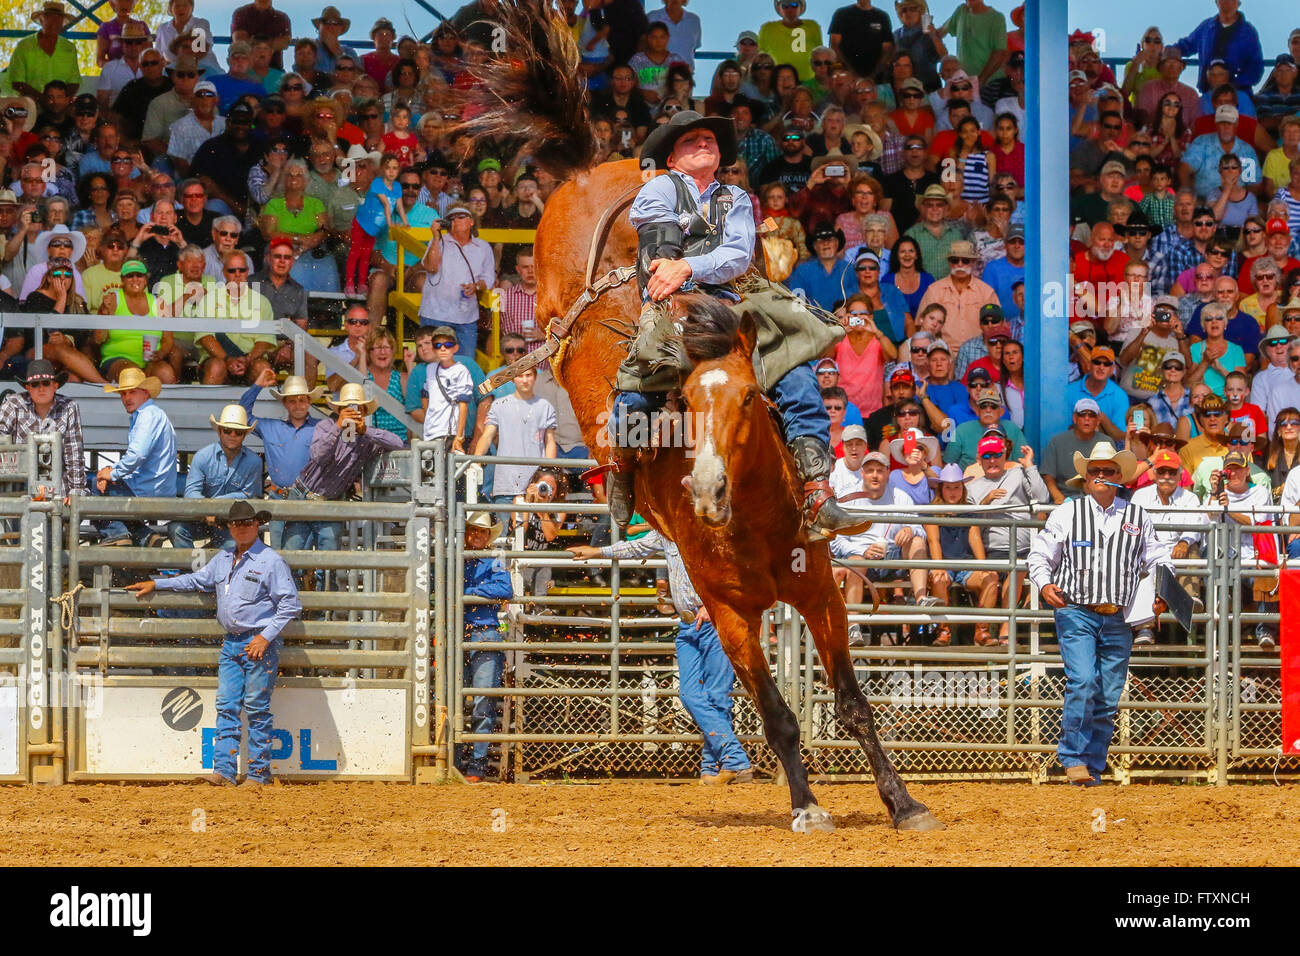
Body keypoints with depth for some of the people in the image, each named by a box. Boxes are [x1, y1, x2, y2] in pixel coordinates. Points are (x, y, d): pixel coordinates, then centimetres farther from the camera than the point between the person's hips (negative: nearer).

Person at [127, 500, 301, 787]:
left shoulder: (271, 561, -6)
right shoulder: (223, 559, 15)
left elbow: (290, 605, -8)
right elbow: (197, 580, 31)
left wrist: (266, 637, -15)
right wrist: (156, 584, 29)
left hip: (260, 644, -7)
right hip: (231, 644, 7)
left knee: (256, 708, -5)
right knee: (226, 707, 0)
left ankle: (258, 773, 0)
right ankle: (224, 771, -2)